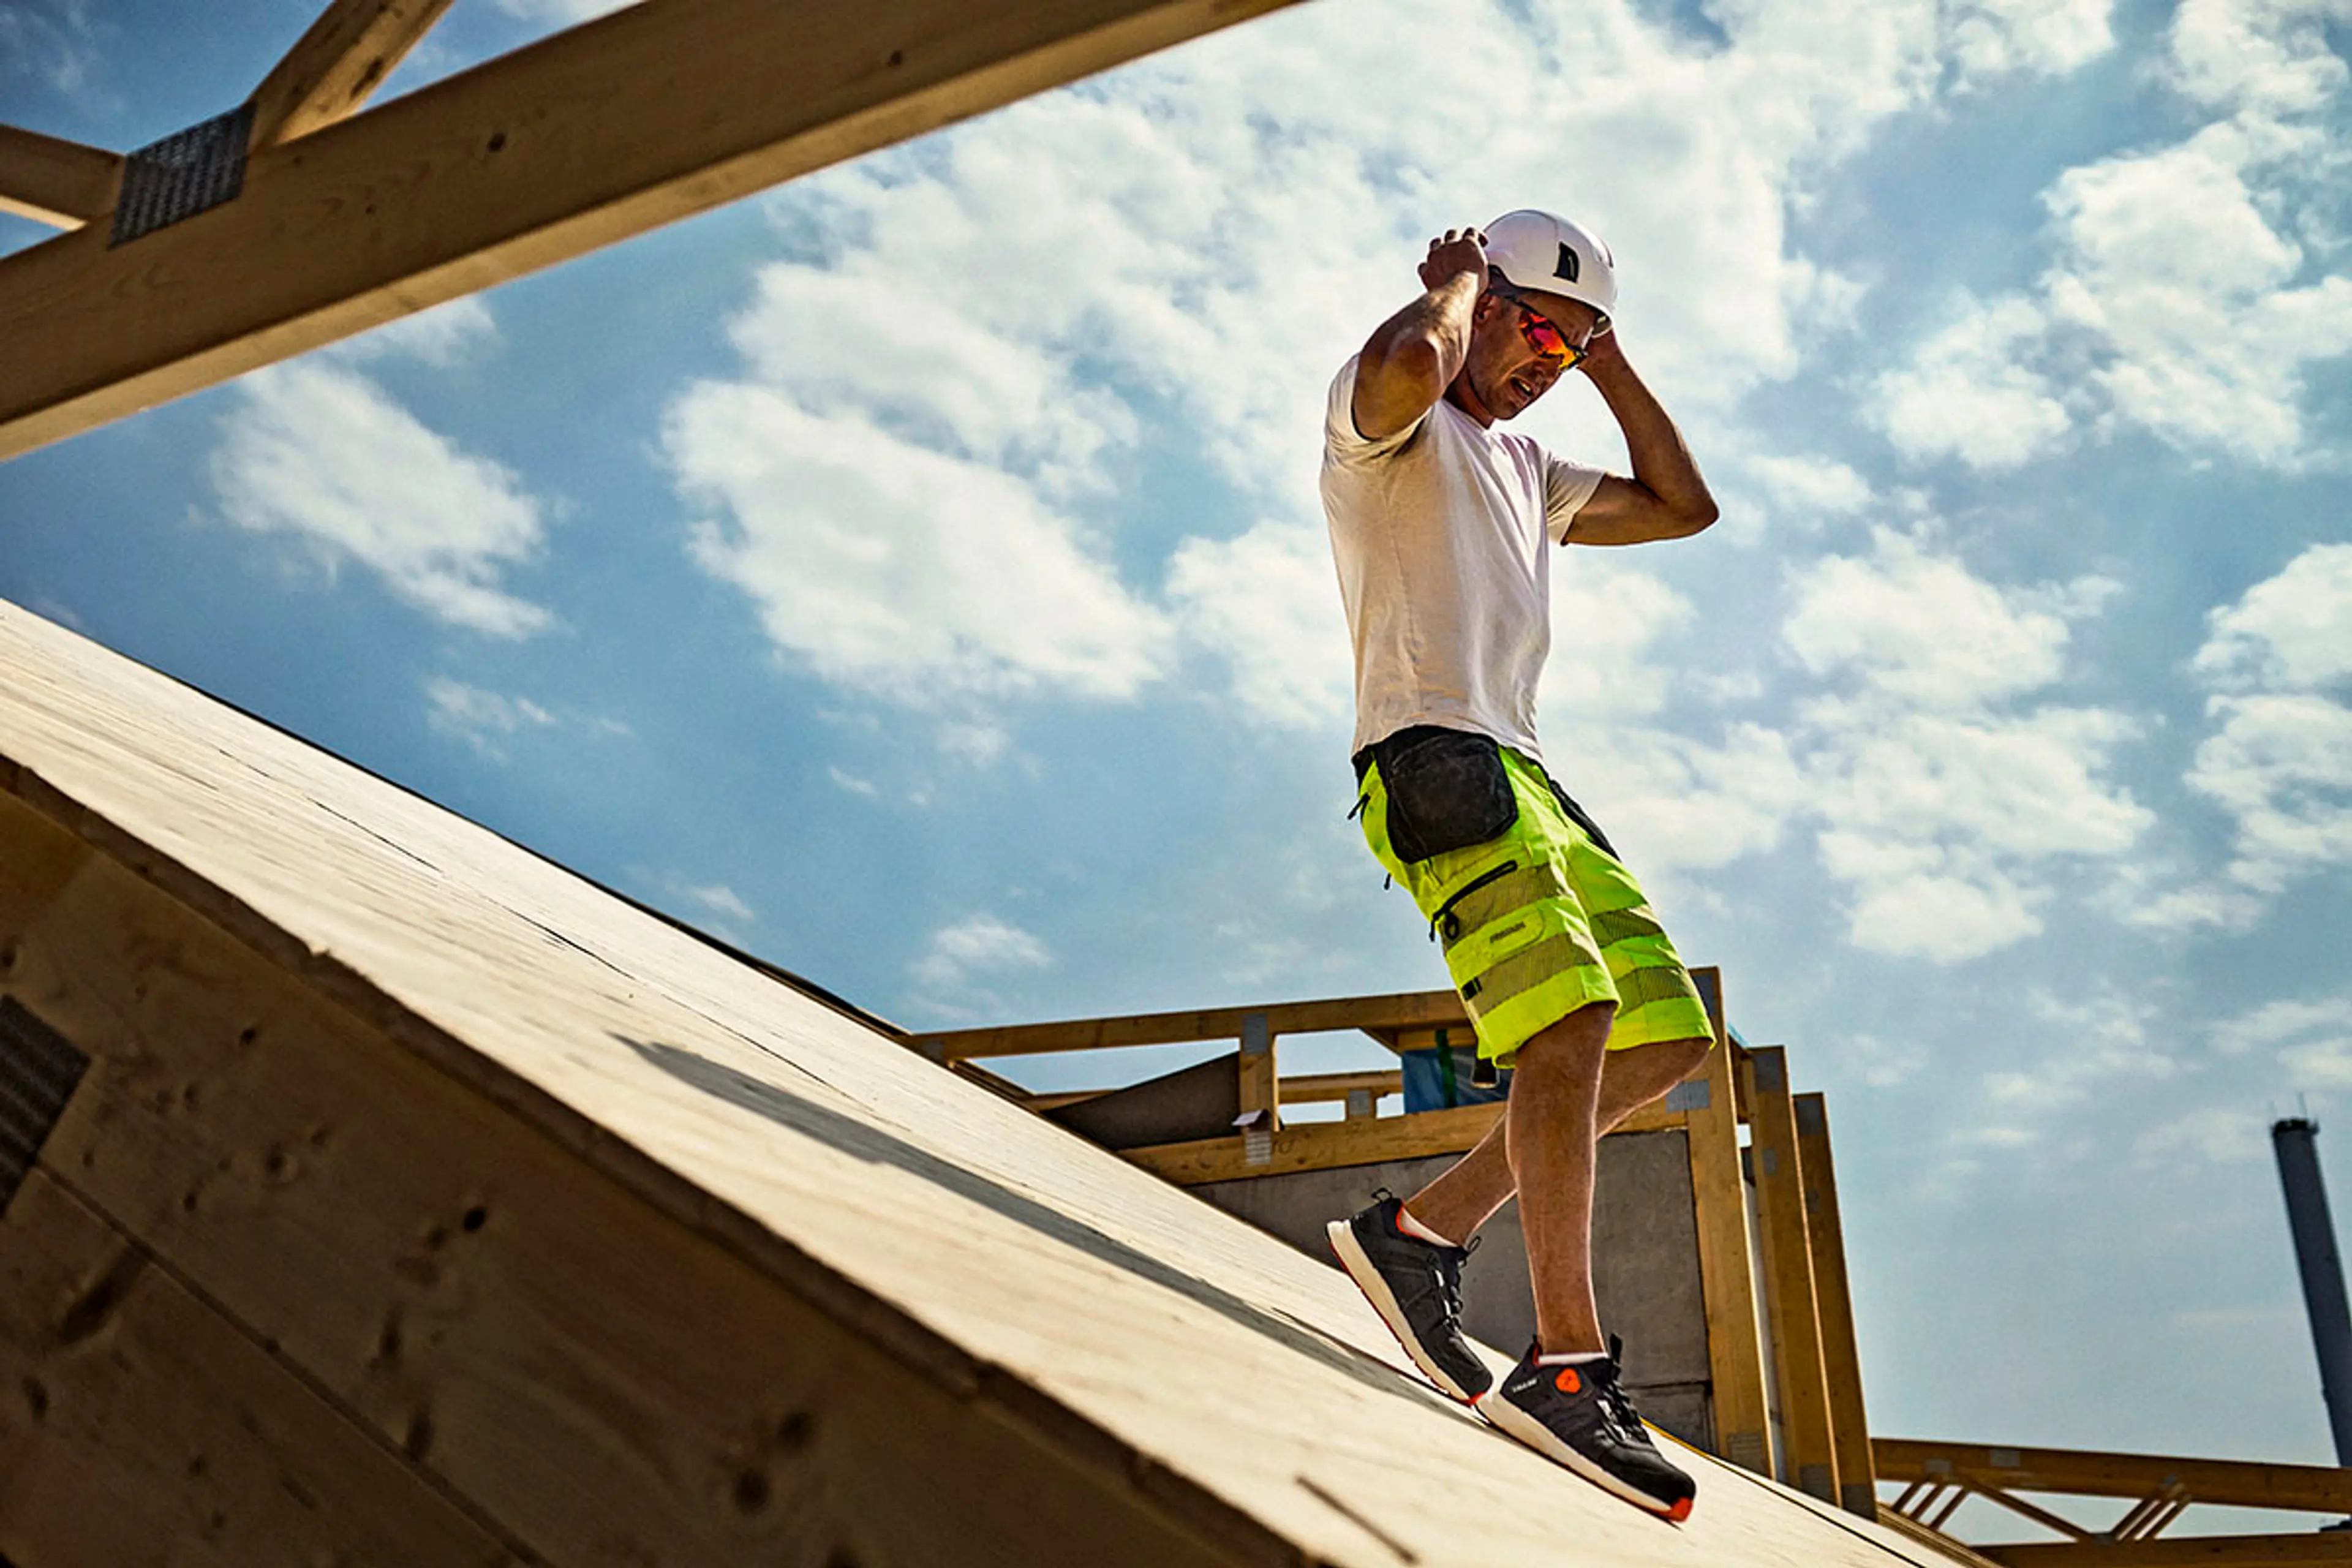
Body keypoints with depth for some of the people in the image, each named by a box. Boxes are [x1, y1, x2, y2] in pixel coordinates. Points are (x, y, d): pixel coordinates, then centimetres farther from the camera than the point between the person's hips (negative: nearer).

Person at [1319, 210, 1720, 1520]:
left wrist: (1609, 360, 28)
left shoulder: (1524, 470, 31)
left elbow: (1684, 507, 33)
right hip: (1431, 753, -9)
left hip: (1525, 776, 9)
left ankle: (1425, 1227, 5)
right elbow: (1412, 360, -20)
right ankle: (1570, 1370, -23)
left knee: (1668, 1037, 3)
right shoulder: (1387, 417, 6)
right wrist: (1457, 281, 2)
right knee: (1570, 1021, -24)